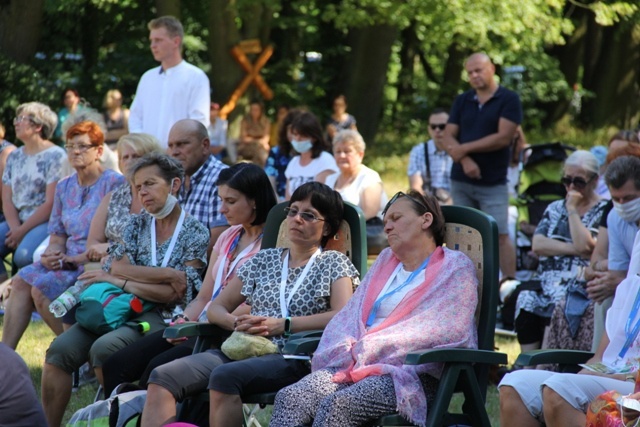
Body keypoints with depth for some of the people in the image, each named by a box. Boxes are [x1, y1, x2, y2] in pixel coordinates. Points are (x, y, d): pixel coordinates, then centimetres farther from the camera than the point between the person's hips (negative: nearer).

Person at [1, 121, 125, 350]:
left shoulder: (115, 183, -7)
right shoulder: (64, 187, 16)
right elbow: (58, 236, 17)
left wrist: (75, 259, -16)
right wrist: (51, 255, -7)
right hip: (68, 262, 7)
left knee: (41, 288, -24)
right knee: (21, 280, -16)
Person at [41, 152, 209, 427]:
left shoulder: (195, 233, 0)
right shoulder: (137, 224, 16)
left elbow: (173, 294, -10)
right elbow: (117, 267, -1)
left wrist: (117, 280, -9)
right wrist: (169, 274, -11)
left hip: (161, 315, -5)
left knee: (103, 349, -33)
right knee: (59, 351, -19)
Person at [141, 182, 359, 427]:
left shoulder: (333, 264, 11)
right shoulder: (264, 260, 24)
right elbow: (215, 308, 23)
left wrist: (283, 324, -14)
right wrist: (237, 323, -1)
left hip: (293, 357, -5)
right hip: (243, 349, 5)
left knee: (224, 376, -37)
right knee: (162, 378, -20)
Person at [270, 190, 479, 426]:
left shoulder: (455, 268, 5)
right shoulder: (386, 260, 27)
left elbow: (441, 329, -9)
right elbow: (351, 314, 21)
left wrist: (370, 348, -12)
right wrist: (348, 348, -4)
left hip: (409, 374, -6)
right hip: (356, 363, 6)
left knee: (336, 405, -34)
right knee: (290, 398, -23)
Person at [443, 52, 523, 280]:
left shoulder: (508, 100, -2)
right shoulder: (462, 101, 12)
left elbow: (503, 137, -12)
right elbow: (448, 138, 6)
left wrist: (464, 148, -9)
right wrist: (464, 159, -14)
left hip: (493, 183, -4)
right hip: (461, 181, 5)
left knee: (500, 235, -9)